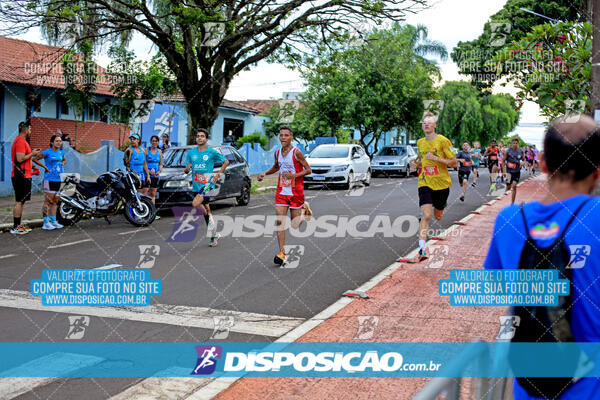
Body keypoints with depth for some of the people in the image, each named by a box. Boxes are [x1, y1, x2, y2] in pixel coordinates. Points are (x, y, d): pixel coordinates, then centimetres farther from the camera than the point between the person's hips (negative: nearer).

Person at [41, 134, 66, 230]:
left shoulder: (61, 152, 12)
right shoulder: (47, 152, -7)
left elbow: (64, 160, 33)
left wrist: (62, 164, 13)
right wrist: (45, 167, -12)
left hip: (58, 179, 7)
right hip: (49, 179, -7)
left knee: (55, 201, 11)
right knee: (48, 201, -7)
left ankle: (53, 221, 17)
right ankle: (46, 223, -5)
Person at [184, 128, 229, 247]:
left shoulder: (212, 152, -2)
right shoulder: (191, 153, 9)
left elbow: (226, 162, 7)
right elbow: (186, 170, 14)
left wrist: (218, 174, -4)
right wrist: (187, 168, -10)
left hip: (208, 183, -5)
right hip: (196, 185, 5)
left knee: (195, 203, -27)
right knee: (206, 208, 11)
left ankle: (210, 218, 0)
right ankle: (214, 235, 21)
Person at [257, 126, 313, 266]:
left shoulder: (296, 152, -11)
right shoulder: (277, 153, 6)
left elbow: (308, 170, -10)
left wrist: (294, 175, -24)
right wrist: (265, 173, 9)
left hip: (296, 192, -4)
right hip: (281, 191, 4)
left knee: (295, 225, 5)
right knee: (279, 221, -8)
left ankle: (304, 208, 36)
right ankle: (282, 254, -7)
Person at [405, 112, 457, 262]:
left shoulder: (443, 141, -9)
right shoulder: (420, 142, 7)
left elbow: (454, 163, -11)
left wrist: (436, 158, -21)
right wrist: (417, 164, 3)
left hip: (442, 183, -2)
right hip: (425, 183, 2)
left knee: (437, 217, 15)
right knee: (426, 216, -16)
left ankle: (440, 207, 54)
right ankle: (422, 249, -18)